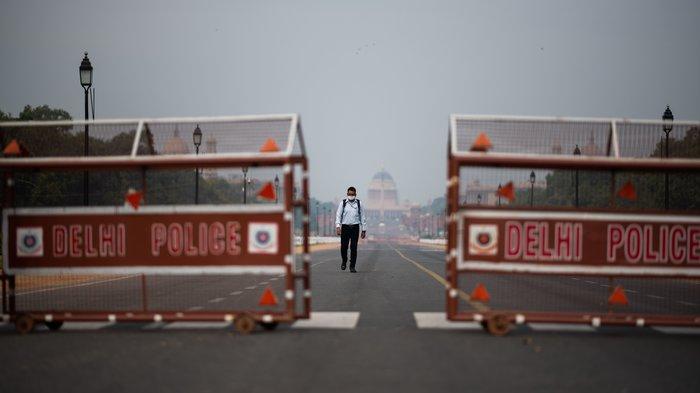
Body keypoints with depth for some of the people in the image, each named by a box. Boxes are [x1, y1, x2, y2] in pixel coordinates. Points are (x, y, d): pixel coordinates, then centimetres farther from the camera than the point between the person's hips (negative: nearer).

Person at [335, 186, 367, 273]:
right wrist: (338, 226, -12)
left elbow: (362, 217, 10)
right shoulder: (343, 203, 4)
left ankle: (352, 267, 5)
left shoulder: (359, 203, 7)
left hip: (355, 227, 0)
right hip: (345, 227, 0)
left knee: (354, 248, -2)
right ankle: (344, 261, 26)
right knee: (343, 246, -2)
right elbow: (338, 215, 0)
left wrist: (364, 230, 9)